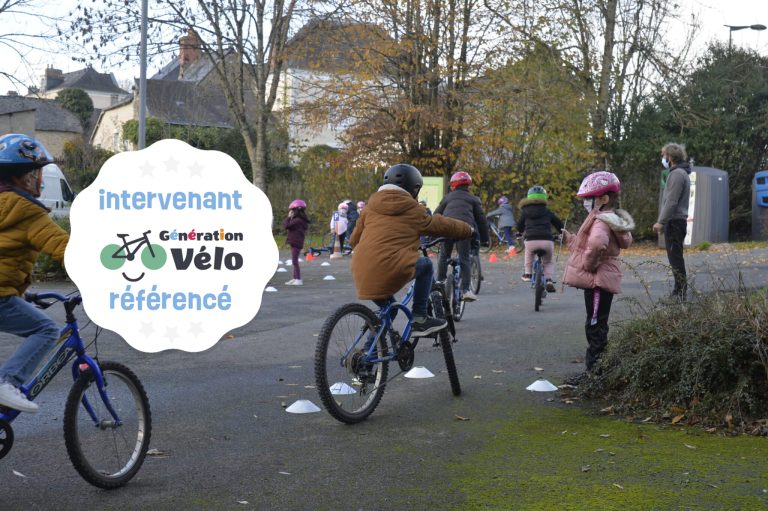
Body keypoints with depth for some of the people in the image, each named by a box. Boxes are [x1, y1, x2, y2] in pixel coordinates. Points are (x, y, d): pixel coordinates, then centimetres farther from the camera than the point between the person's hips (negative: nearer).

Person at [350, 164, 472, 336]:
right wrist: (468, 229, 39)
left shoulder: (371, 206, 19)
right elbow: (443, 225, 21)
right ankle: (419, 319, 15)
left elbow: (355, 239, 25)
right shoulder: (414, 210, 9)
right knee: (425, 265, 21)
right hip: (392, 271, -5)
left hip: (362, 275, 5)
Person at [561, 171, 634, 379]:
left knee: (595, 326, -6)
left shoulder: (601, 221, -18)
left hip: (597, 280, -10)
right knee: (596, 325, 17)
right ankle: (594, 367, 25)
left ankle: (594, 368, -2)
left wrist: (589, 263, -28)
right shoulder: (609, 219, 15)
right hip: (601, 281, 10)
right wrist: (570, 239, 23)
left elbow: (597, 243, -41)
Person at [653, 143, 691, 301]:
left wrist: (661, 221, -20)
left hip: (674, 221, -10)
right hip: (676, 220, 10)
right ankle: (679, 290, 18)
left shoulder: (677, 174, -14)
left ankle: (680, 291, -8)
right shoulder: (681, 173, 18)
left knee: (675, 256, -9)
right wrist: (663, 221, 21)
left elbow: (671, 201, -20)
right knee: (675, 257, 13)